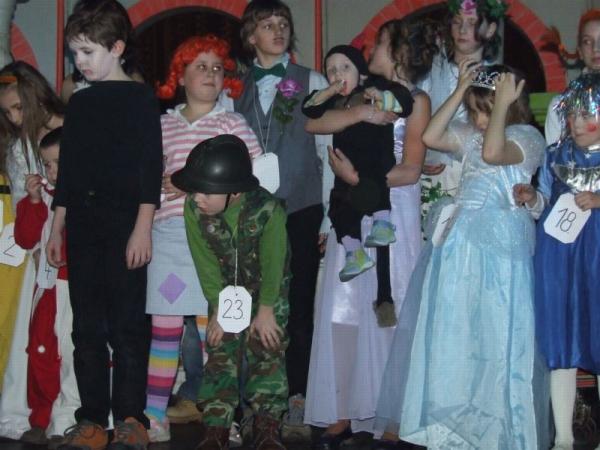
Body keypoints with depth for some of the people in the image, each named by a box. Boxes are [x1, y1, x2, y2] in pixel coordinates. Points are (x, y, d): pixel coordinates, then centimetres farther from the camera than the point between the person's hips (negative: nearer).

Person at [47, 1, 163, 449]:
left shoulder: (141, 98, 0)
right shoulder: (79, 102, 16)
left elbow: (151, 167, -6)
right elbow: (67, 168, 18)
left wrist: (143, 228, -12)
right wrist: (57, 227, 15)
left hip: (124, 227, -5)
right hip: (82, 227, 5)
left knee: (127, 324, -4)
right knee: (87, 327, 5)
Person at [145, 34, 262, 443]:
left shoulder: (232, 123, 8)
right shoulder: (162, 125, 15)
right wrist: (161, 183, -4)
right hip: (168, 233, 2)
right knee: (164, 327, 0)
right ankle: (155, 414, 5)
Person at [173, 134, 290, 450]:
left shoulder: (268, 210, -35)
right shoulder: (193, 208, -26)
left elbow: (273, 263, -22)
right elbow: (206, 264, -16)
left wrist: (265, 309, -13)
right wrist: (219, 308, -13)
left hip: (269, 288, -2)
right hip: (225, 290, 2)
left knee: (266, 349, -7)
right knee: (220, 351, -3)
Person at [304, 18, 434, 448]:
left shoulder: (416, 100, -1)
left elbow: (409, 172, -9)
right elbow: (313, 123, 0)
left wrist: (357, 178, -11)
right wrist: (360, 114, -12)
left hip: (392, 217, -5)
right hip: (352, 216, 5)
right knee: (343, 314, 2)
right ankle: (343, 413, 8)